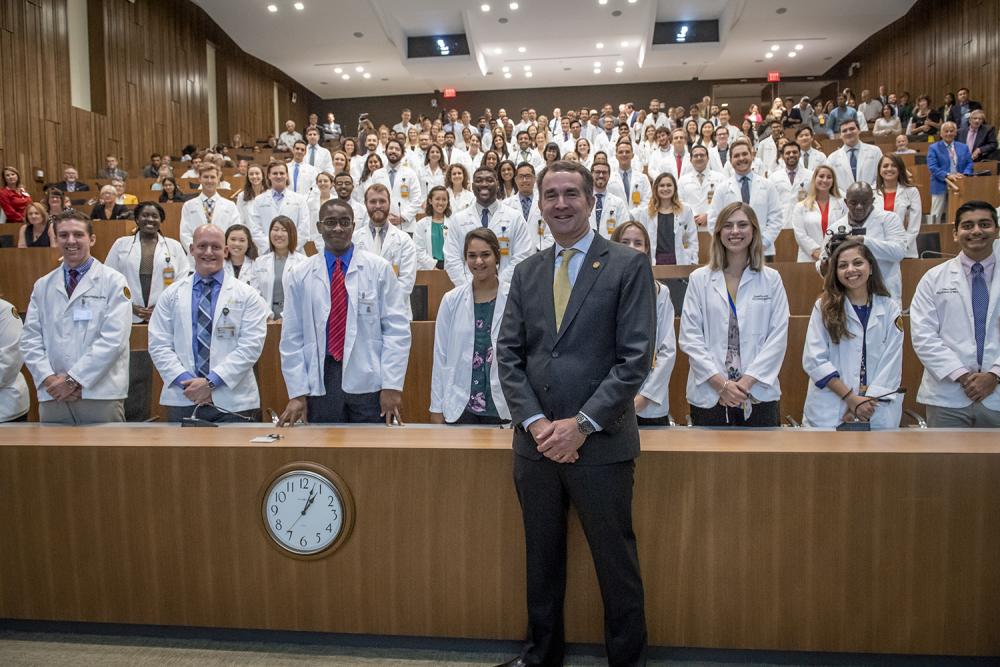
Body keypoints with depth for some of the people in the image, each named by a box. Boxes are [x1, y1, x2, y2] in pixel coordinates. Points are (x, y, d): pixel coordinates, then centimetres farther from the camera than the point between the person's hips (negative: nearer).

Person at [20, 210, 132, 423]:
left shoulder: (113, 282, -1)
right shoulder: (42, 286, 12)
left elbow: (113, 339, -10)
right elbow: (30, 340, 7)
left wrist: (74, 379, -12)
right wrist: (49, 379, -8)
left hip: (100, 393, -3)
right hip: (51, 395, 3)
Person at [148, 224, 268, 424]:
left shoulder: (247, 295, 2)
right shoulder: (171, 294, 10)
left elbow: (250, 346, -7)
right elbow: (159, 345, 4)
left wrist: (211, 382, -14)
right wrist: (185, 382, -10)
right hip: (182, 401, 2)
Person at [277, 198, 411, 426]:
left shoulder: (379, 269, 0)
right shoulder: (300, 276, 6)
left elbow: (397, 329, -3)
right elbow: (292, 338, 6)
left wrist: (392, 385, -9)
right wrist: (297, 393, 0)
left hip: (369, 380, -1)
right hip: (320, 381, 1)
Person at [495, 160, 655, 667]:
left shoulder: (629, 265, -4)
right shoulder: (526, 272, 10)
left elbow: (635, 357, -11)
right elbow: (508, 354, 6)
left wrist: (582, 424, -15)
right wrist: (534, 421, -7)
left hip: (601, 443, -4)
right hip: (535, 442, 5)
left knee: (616, 562, 8)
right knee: (542, 558, 18)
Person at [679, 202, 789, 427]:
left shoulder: (771, 279, 5)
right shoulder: (699, 279, 2)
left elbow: (778, 336, 0)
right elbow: (689, 337, -3)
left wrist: (747, 381, -10)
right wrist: (721, 383, -10)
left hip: (759, 393, 1)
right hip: (709, 395, 0)